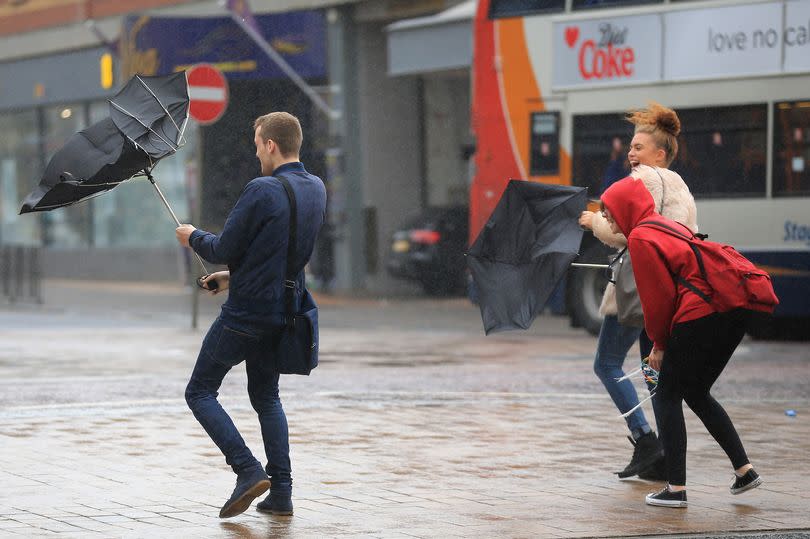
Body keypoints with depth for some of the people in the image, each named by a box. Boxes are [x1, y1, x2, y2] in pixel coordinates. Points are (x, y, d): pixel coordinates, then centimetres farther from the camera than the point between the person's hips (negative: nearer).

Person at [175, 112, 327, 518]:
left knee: (200, 393, 5)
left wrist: (193, 237, 6)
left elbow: (223, 250, -15)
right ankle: (281, 492, 10)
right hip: (284, 313, 8)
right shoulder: (316, 190, 6)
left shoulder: (261, 191, -20)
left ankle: (248, 470, -10)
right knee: (266, 397, 20)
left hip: (245, 314, -8)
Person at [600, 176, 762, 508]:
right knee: (696, 393, 21)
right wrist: (663, 342, 18)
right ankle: (744, 470, 17)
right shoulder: (668, 226, 23)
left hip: (702, 313, -9)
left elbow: (658, 297, -6)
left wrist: (659, 344, 8)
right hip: (737, 309, 9)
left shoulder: (640, 238, -5)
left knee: (668, 395, 3)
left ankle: (676, 488, -1)